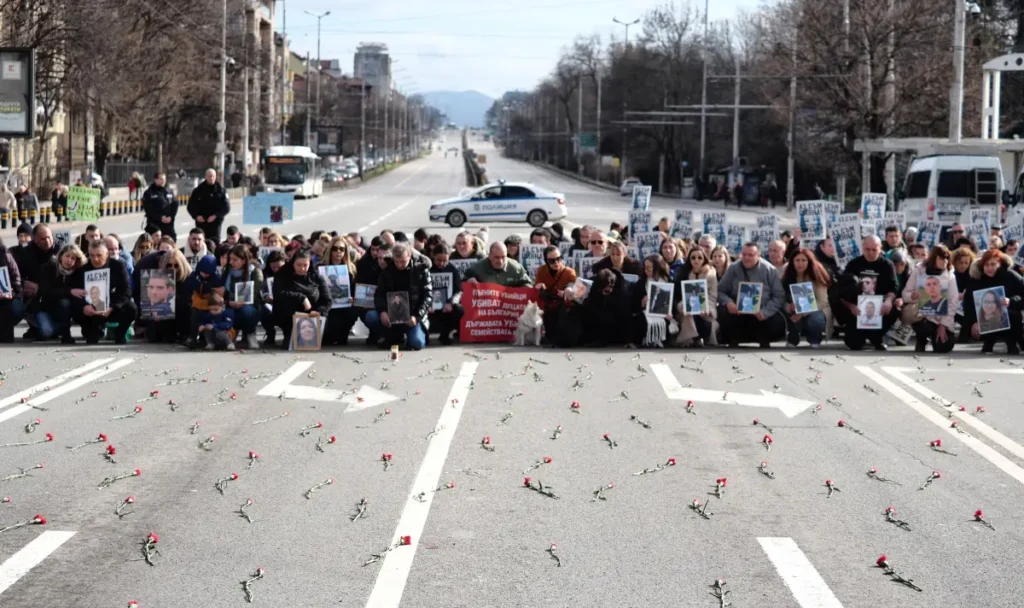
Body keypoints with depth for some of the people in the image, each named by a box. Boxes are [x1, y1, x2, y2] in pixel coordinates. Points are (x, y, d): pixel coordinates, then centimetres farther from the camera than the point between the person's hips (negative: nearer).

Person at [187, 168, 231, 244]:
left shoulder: (221, 190, 4)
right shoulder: (199, 190, 7)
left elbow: (226, 207, 0)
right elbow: (191, 206, 9)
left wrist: (216, 216, -13)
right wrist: (196, 216, -8)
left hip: (215, 222, -1)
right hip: (201, 222, 1)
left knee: (215, 242, -5)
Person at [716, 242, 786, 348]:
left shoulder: (769, 270, -4)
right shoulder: (733, 268, -1)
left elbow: (779, 296, -5)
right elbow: (720, 291, 2)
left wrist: (764, 312, -19)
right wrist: (728, 302, -21)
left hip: (762, 315, 0)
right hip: (737, 313, 1)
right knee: (722, 312, -30)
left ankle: (764, 343, 7)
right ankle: (732, 344, -4)